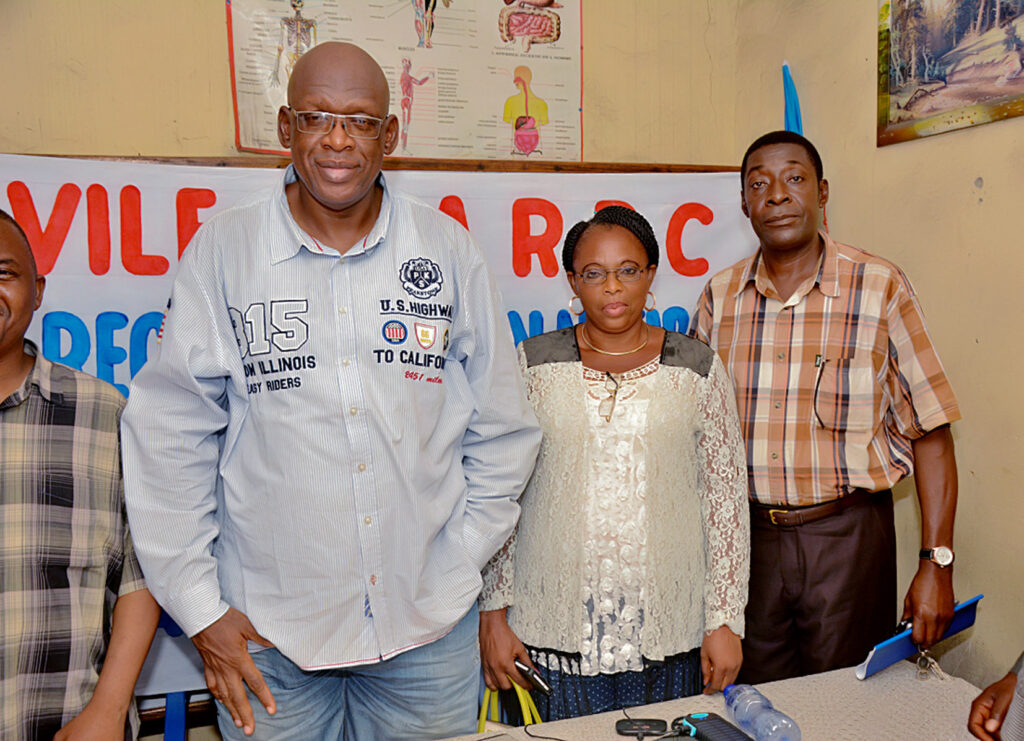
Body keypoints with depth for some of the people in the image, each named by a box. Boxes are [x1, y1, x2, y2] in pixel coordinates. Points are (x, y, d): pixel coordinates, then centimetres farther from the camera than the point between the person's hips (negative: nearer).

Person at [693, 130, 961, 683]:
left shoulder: (881, 289, -5)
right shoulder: (719, 297, 3)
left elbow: (929, 431, -4)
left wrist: (936, 563, -9)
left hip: (847, 534, -2)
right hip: (744, 535, 2)